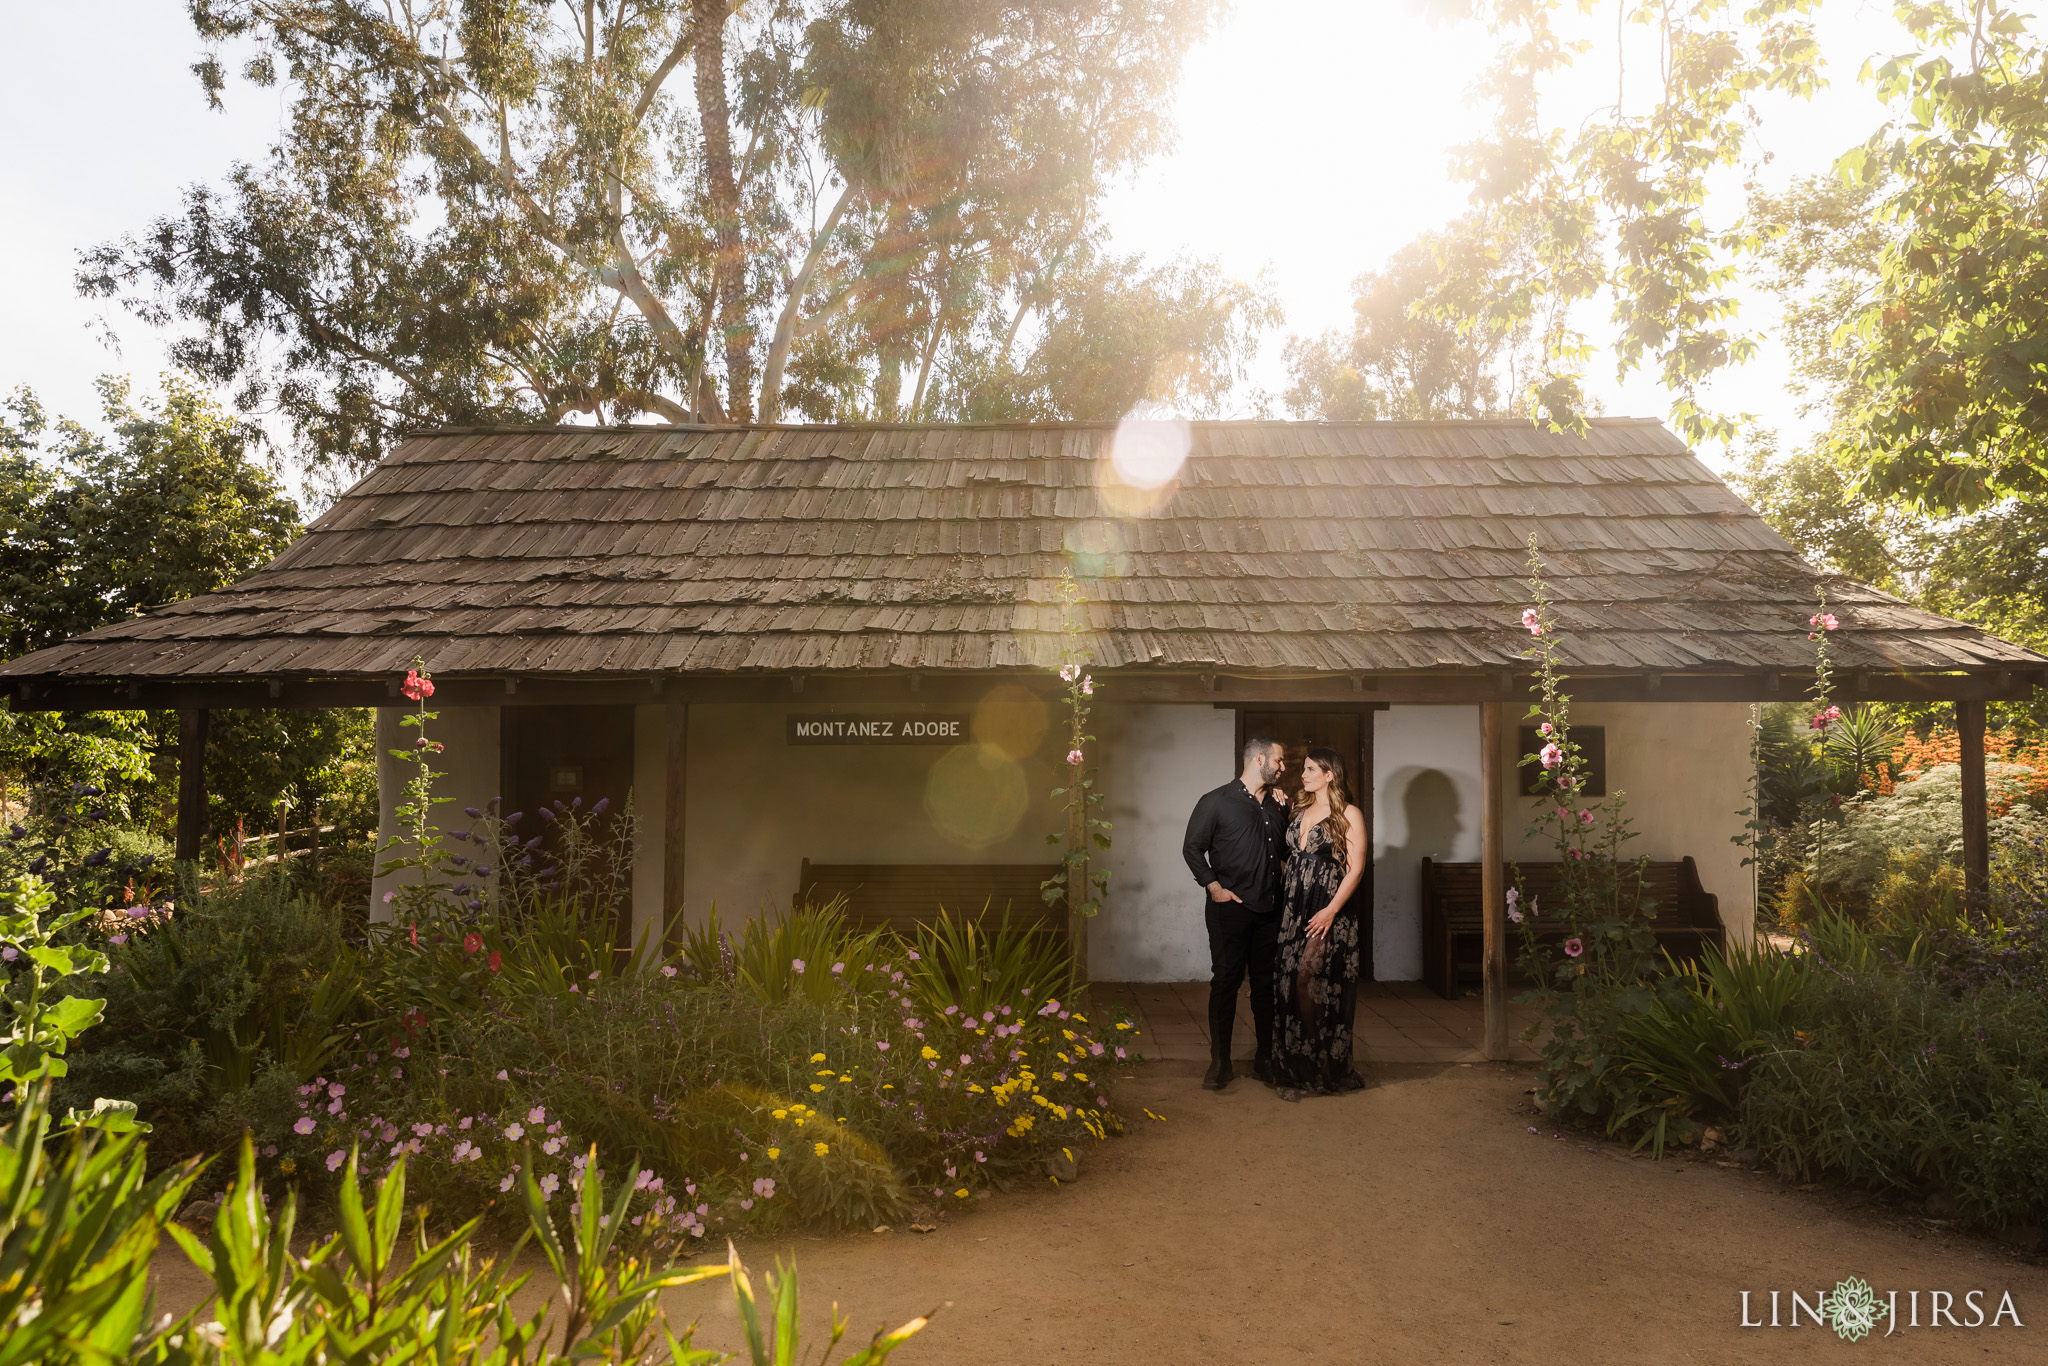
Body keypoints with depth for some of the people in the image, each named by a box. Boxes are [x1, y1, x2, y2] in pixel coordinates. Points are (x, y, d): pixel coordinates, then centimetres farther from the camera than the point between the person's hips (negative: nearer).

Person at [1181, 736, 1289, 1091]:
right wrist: (1214, 886, -9)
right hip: (1230, 908, -5)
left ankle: (1266, 1058, 19)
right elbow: (1192, 848, -3)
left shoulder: (1275, 803, 12)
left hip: (1269, 909, 5)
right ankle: (1220, 1062, 9)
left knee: (1267, 983, 9)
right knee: (1226, 981, 0)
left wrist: (1283, 809, 4)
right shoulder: (1217, 801, -5)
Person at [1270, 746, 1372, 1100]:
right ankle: (1298, 1067, 12)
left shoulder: (1349, 815, -4)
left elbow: (1356, 867, -9)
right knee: (1289, 985, 2)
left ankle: (1322, 1067, 3)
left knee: (1306, 981, -11)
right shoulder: (1300, 812, 16)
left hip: (1328, 910, -6)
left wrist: (1332, 910, -16)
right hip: (1294, 908, 6)